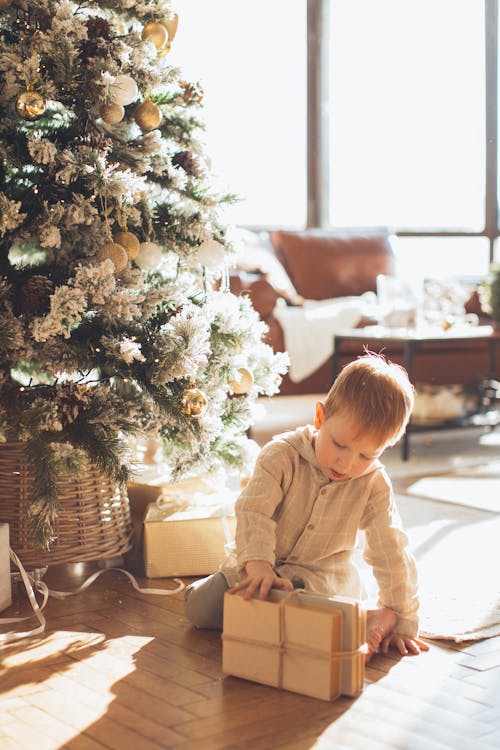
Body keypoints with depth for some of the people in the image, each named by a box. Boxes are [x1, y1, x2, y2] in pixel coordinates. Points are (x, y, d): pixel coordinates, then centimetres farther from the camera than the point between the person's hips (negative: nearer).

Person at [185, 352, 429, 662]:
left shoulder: (374, 484, -15)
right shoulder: (282, 454, -20)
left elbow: (392, 554, -11)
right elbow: (254, 511, -28)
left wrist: (401, 621, -13)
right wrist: (259, 566, -46)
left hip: (323, 575, -1)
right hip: (259, 560, 2)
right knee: (201, 608, -12)